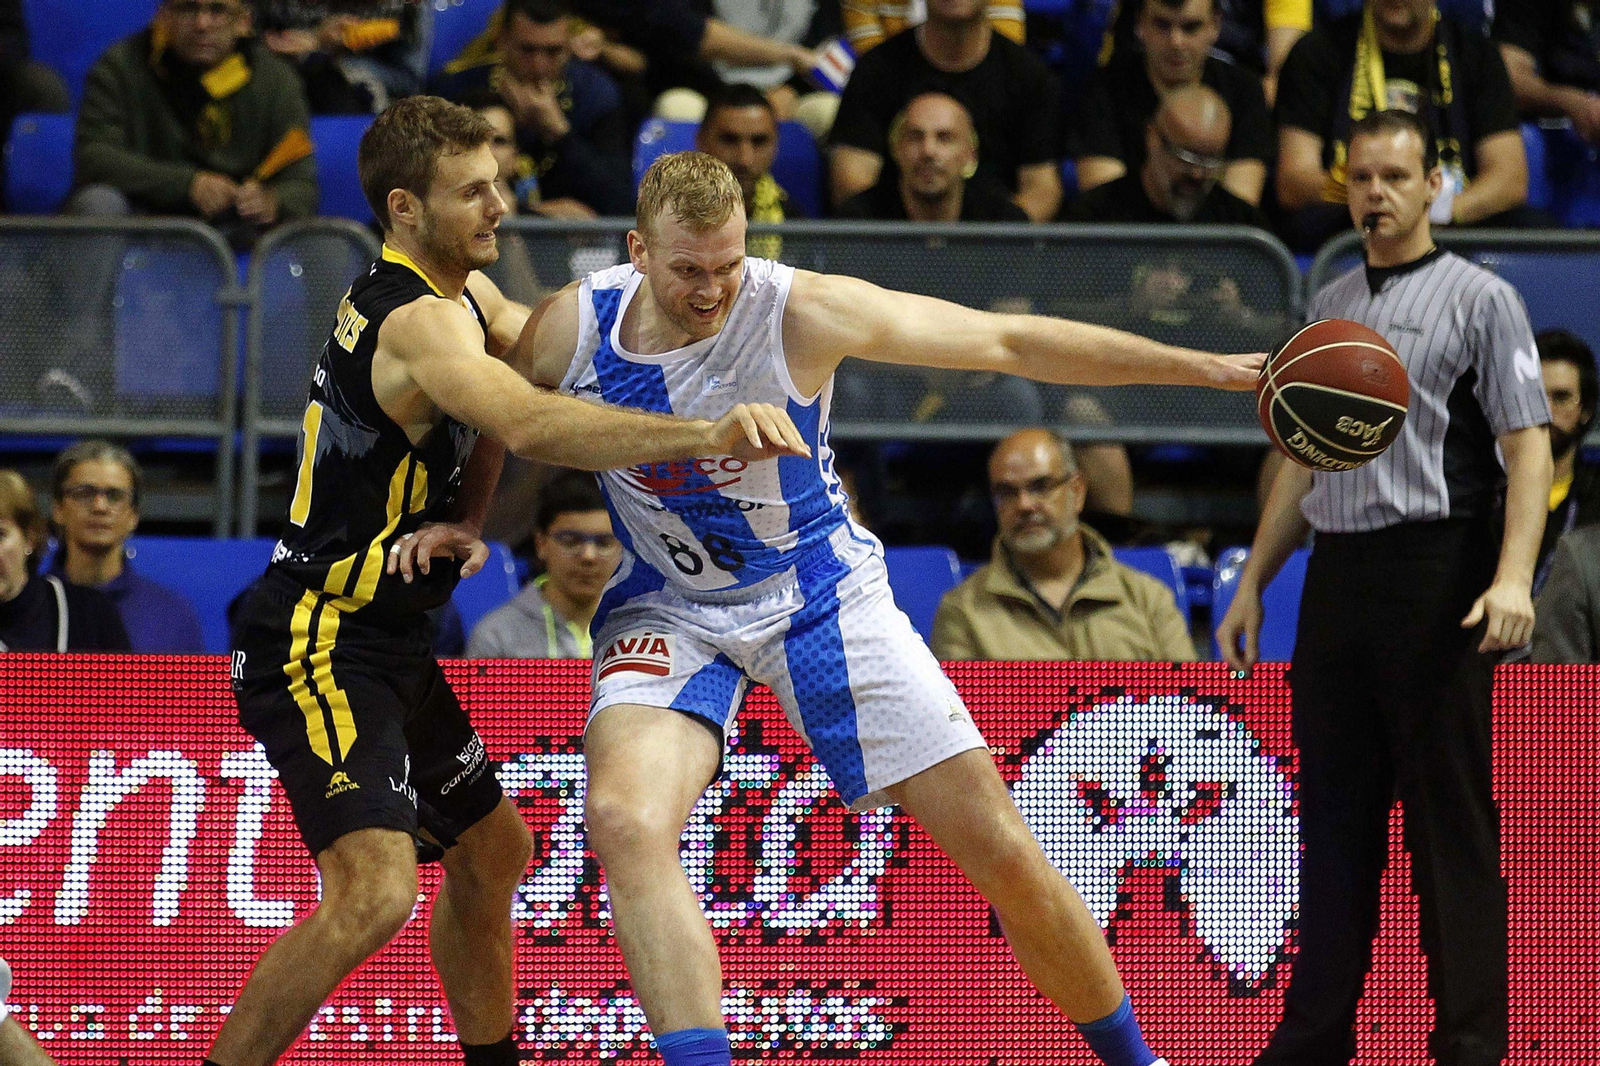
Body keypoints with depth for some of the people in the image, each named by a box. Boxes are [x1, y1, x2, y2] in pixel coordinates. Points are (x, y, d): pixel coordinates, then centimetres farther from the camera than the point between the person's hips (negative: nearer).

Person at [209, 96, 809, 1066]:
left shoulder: (465, 292, 8)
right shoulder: (420, 323, -23)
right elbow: (531, 427, -40)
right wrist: (706, 436, -52)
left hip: (391, 644, 11)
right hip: (320, 646, -11)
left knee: (493, 852, 23)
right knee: (376, 890, -25)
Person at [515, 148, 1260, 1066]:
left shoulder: (803, 312, -20)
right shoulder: (572, 329, -14)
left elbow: (1007, 342, -15)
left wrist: (1204, 367, -16)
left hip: (819, 595, -1)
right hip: (668, 608, 1)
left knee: (998, 845, -4)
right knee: (625, 822, -30)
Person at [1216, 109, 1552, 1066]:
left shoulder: (1479, 299, -1)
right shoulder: (1329, 308, 17)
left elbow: (1528, 448, -8)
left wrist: (1512, 578, -21)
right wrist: (1254, 581, 20)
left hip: (1436, 577, -6)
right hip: (1337, 581, 6)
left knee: (1451, 817, -5)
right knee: (1334, 814, 8)